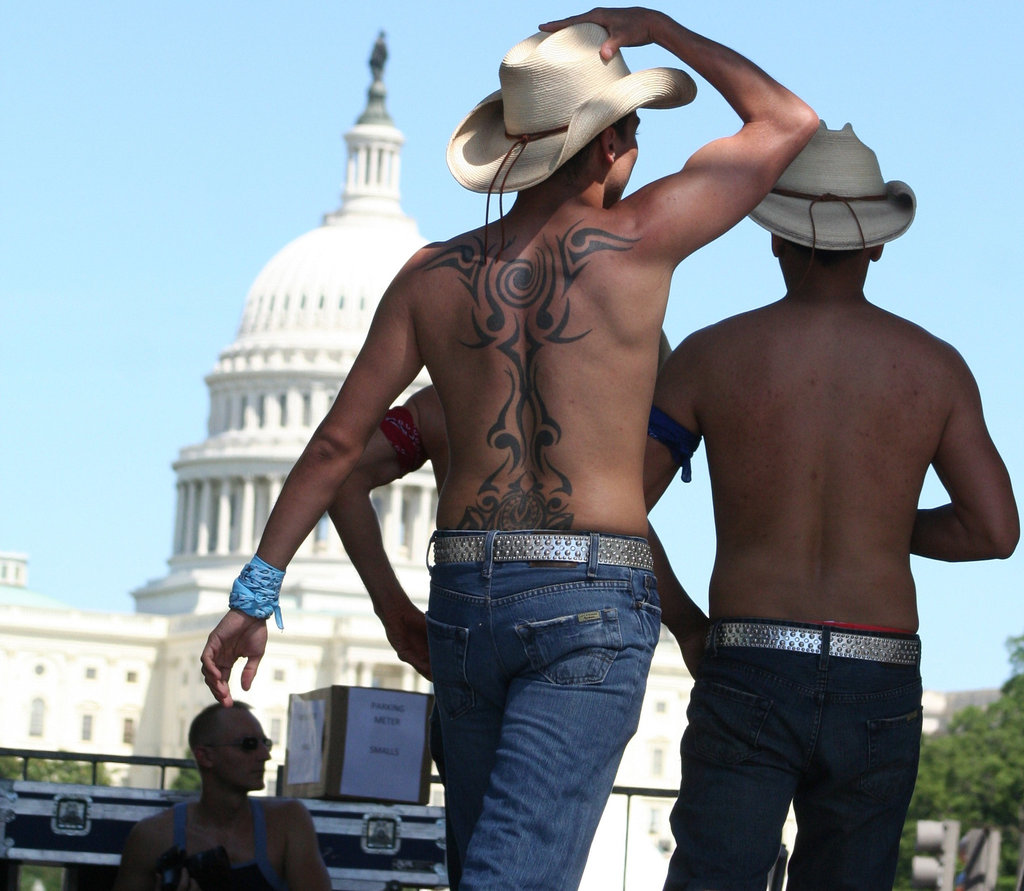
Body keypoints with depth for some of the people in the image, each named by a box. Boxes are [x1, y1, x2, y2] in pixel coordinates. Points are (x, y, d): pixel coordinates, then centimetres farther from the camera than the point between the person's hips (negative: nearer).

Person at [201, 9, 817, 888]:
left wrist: (256, 591, 9)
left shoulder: (432, 275, 7)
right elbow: (789, 121, 10)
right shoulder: (637, 239, -3)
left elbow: (338, 441, 5)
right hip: (592, 604, -5)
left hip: (464, 594, 5)